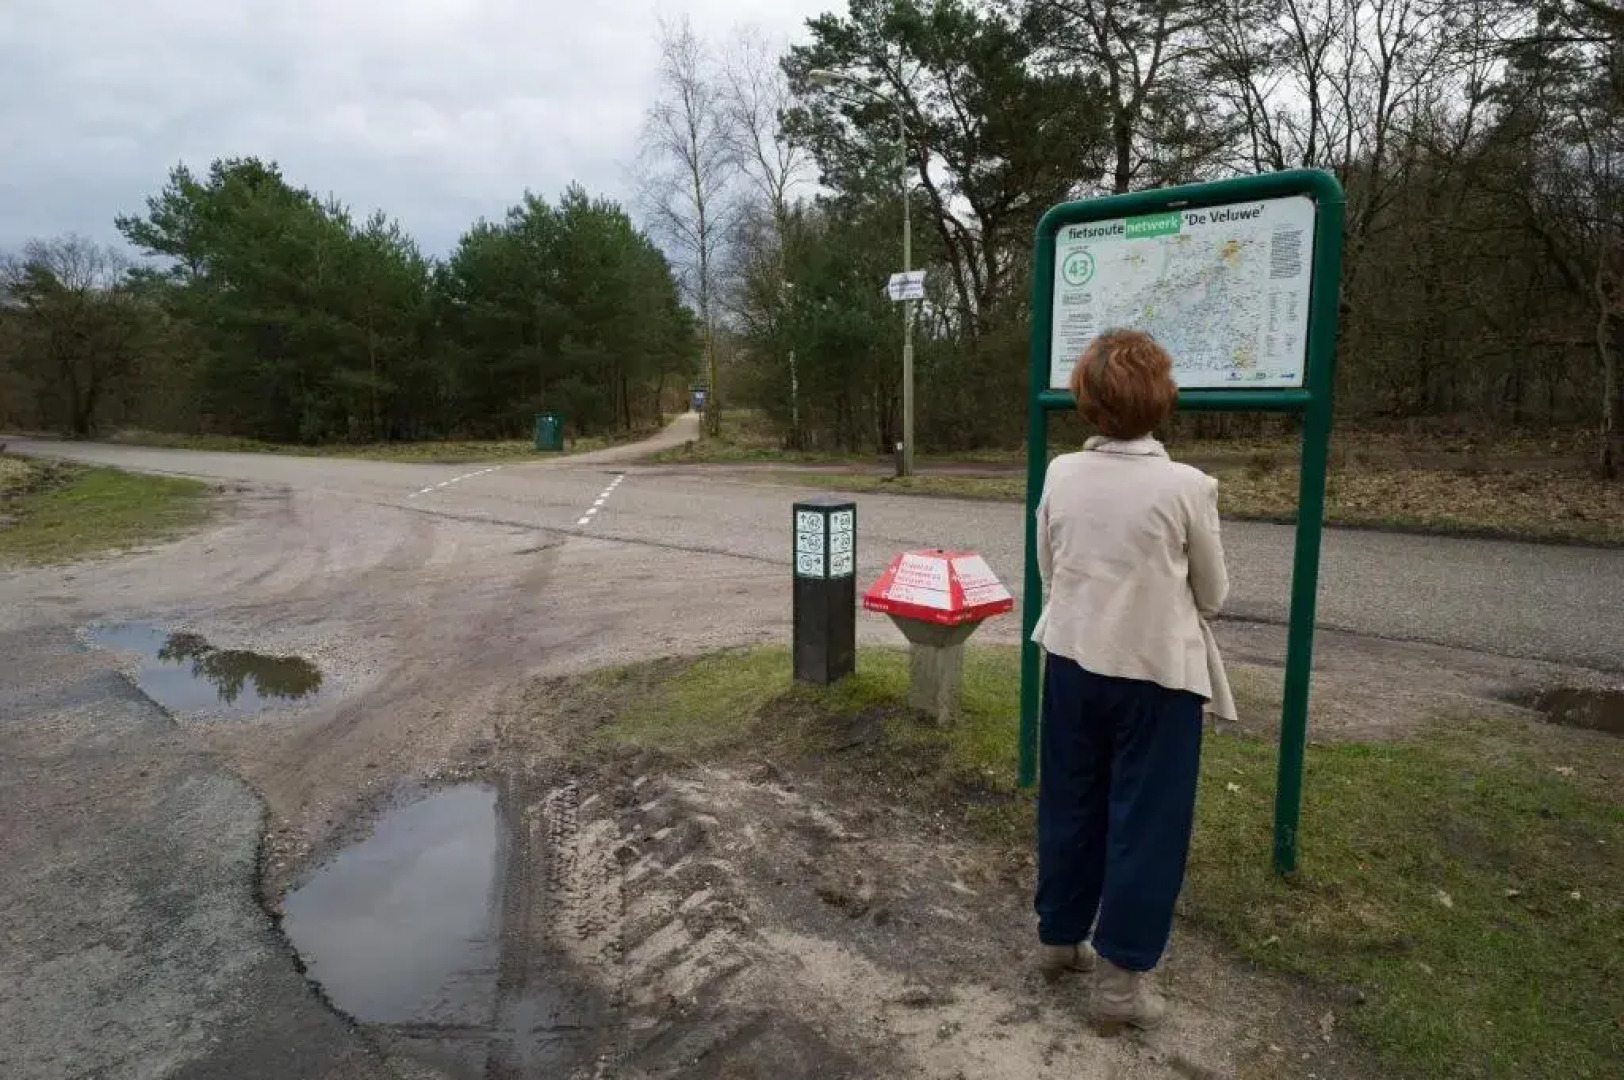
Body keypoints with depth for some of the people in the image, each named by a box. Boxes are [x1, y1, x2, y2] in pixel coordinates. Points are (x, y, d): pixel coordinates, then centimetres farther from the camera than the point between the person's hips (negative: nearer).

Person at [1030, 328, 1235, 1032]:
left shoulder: (1060, 475, -5)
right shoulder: (1186, 487, -15)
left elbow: (1049, 573, 5)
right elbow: (1212, 595, -2)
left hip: (1073, 663, 4)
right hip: (1155, 672, -4)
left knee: (1069, 805, 18)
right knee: (1146, 820, 10)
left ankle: (1060, 938, 36)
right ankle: (1119, 977, 20)